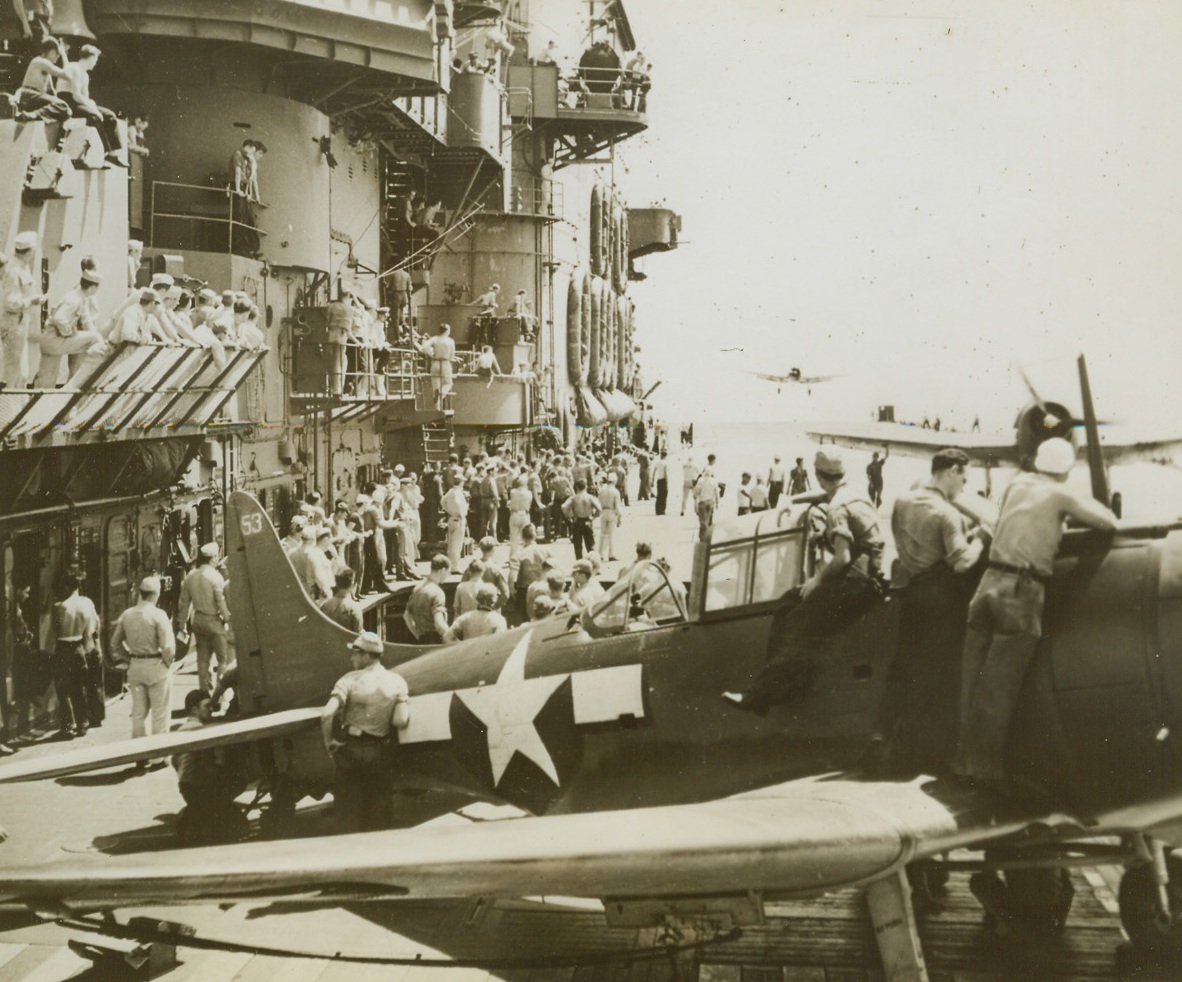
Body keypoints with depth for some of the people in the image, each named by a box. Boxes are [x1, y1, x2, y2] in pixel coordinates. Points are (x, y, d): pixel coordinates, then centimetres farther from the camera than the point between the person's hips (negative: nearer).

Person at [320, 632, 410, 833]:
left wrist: (329, 743, -7)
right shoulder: (397, 682, -2)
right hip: (378, 751, 2)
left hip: (350, 748, -2)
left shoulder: (350, 680, -9)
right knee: (379, 811, 13)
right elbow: (401, 722, -12)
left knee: (349, 811, 11)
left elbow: (327, 714, -20)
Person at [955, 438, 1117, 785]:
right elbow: (1109, 522, 2)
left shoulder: (1017, 484, 15)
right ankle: (985, 765, 0)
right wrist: (1083, 506, 21)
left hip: (990, 583, 5)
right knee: (999, 686, -2)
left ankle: (966, 758, 13)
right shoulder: (1060, 496, 1)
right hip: (1022, 591, -5)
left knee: (973, 679, 8)